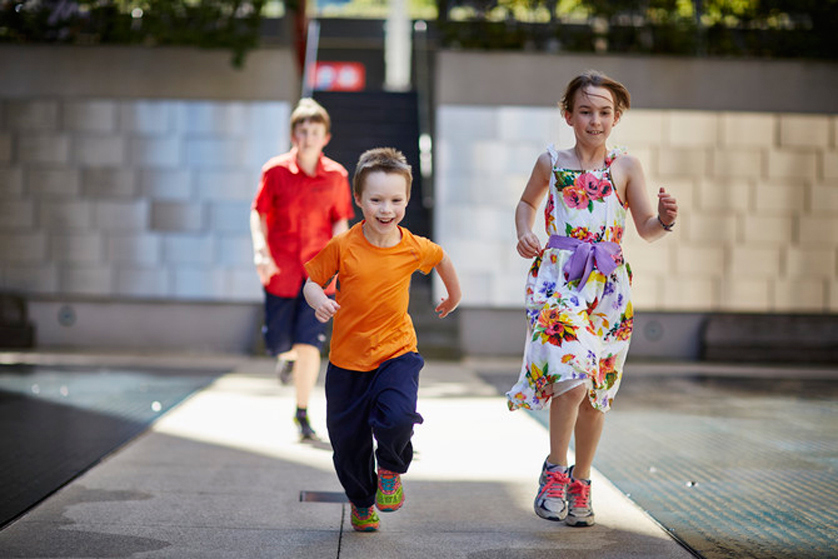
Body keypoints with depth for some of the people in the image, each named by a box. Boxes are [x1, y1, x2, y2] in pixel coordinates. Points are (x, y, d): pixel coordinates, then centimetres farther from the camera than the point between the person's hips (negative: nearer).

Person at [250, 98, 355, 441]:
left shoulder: (336, 176, 0)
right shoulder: (275, 171, -3)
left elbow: (340, 222, 8)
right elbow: (259, 213, 2)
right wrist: (261, 252, -10)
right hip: (281, 270, 0)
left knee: (309, 342, -9)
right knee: (278, 343, 5)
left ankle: (302, 413, 6)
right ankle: (289, 356, 45)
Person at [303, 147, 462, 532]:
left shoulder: (414, 248, -5)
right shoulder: (342, 247, -10)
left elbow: (442, 259, 17)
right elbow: (312, 282, -1)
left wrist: (454, 295, 32)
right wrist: (319, 301, -24)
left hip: (396, 352, -1)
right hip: (347, 358, 1)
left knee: (396, 417, -26)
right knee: (348, 440, 10)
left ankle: (391, 471, 8)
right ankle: (361, 501, 39)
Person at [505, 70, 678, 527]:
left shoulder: (626, 167, 5)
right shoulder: (551, 162, 6)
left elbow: (646, 229, 3)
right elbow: (528, 202, 25)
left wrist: (665, 219, -18)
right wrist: (525, 234, 6)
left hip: (608, 284, 2)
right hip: (557, 278, -2)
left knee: (595, 393, 9)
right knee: (570, 373, -21)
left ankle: (580, 481, 27)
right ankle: (555, 471, -2)